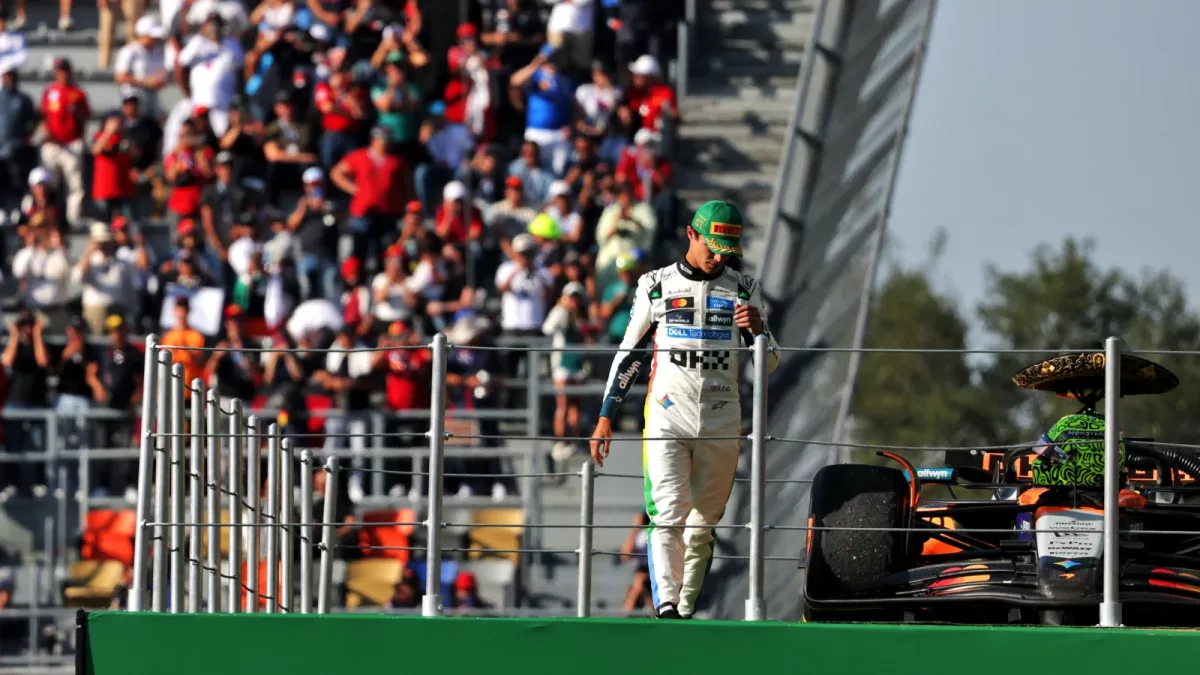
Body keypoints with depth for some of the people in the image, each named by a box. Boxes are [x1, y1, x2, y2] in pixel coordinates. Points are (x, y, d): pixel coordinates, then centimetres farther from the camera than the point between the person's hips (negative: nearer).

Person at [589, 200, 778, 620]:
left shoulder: (743, 290, 9)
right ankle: (666, 608, -29)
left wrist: (757, 330, -12)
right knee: (669, 513, -17)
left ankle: (684, 610, 13)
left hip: (721, 423, 2)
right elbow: (629, 353, 11)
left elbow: (768, 364, 9)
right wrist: (606, 416, 7)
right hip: (667, 416, -2)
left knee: (703, 523, 5)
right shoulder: (656, 286, 6)